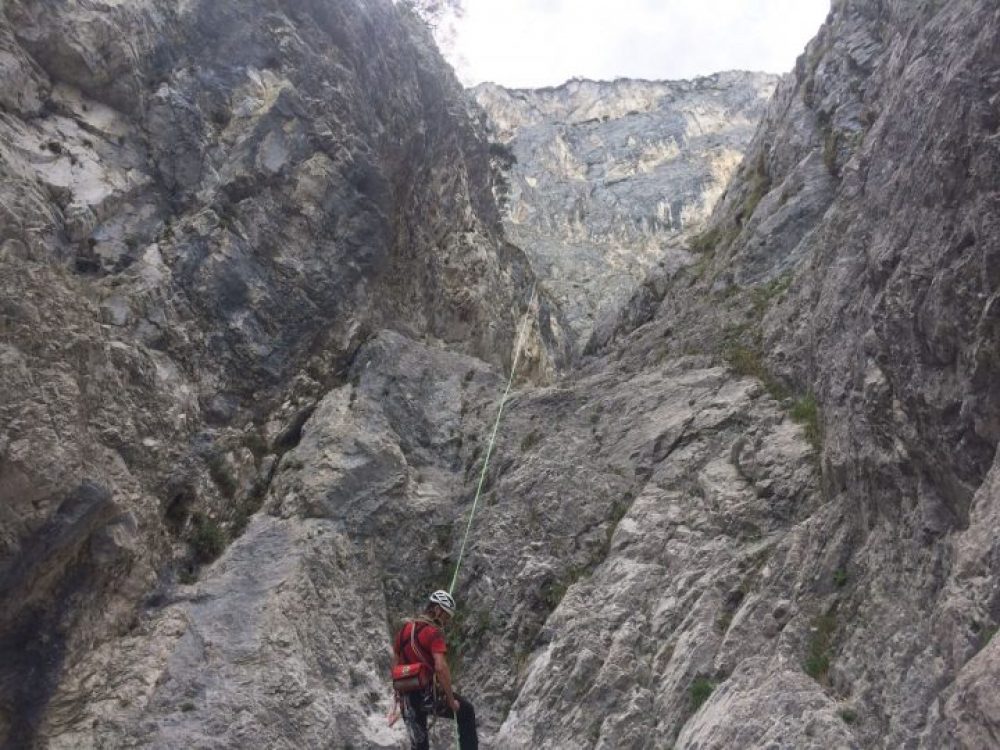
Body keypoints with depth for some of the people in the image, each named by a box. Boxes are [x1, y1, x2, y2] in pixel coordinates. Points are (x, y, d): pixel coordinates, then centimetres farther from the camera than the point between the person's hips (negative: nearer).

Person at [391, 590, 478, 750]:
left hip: (407, 697, 6)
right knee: (466, 711, 19)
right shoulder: (434, 632, -13)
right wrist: (451, 701, -15)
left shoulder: (404, 628, 10)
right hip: (429, 694, -6)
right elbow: (441, 668, -24)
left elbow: (395, 663, 17)